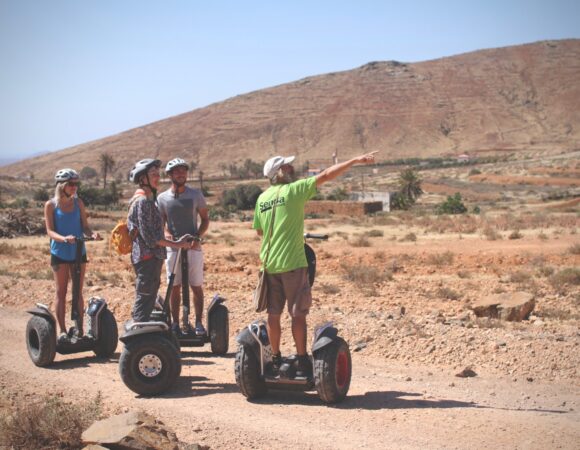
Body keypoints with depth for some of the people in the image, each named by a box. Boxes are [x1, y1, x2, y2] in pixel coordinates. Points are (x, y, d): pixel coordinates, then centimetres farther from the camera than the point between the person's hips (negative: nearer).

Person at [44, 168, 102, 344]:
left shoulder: (78, 203, 4)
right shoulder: (51, 205, -5)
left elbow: (84, 226, 4)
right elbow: (50, 231, -11)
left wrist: (92, 234, -19)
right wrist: (64, 238, -30)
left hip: (78, 252, 3)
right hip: (59, 253, -3)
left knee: (78, 292, 7)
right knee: (61, 293, 2)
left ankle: (80, 329, 12)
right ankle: (62, 331, 6)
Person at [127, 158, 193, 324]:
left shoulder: (150, 199, 16)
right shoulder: (142, 201, -16)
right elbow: (149, 236, -21)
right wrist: (176, 245, -16)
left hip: (152, 256, 10)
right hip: (147, 256, -10)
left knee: (149, 297, 15)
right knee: (145, 297, -7)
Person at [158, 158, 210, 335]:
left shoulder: (196, 194, 1)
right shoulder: (162, 198, 3)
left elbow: (205, 219, 6)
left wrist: (198, 237, -9)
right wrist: (166, 233, -12)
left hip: (193, 247, -1)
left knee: (197, 287, 2)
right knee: (175, 287, 5)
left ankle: (198, 323, 9)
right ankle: (176, 324, 12)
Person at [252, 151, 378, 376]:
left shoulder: (262, 198, 8)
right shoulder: (294, 190, -7)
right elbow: (326, 175, -9)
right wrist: (356, 161, -5)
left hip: (269, 264, 5)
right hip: (292, 264, -5)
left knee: (273, 314, 11)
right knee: (298, 314, 1)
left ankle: (276, 359, 18)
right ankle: (302, 361, 4)